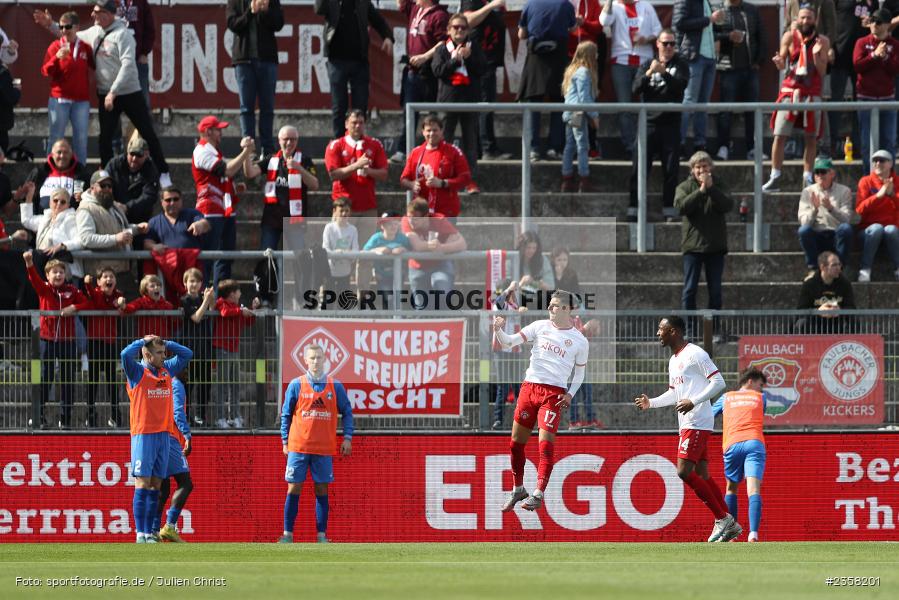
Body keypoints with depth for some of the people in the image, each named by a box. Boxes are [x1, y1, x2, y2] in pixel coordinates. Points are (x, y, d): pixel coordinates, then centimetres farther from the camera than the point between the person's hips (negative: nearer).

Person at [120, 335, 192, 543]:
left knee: (155, 486, 5)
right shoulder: (136, 371, -3)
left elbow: (186, 354, 21)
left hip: (163, 435, 6)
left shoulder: (167, 369, 14)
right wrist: (143, 341, -5)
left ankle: (149, 532, 7)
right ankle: (140, 533, -10)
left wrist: (164, 342, 10)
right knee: (142, 485, -8)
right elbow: (126, 354, -21)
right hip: (143, 435, -6)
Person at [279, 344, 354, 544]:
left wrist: (347, 438, 2)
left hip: (324, 449, 1)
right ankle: (287, 534, 0)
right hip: (298, 447, -1)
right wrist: (285, 441, 4)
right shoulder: (296, 385, 2)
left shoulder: (335, 386, 4)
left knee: (322, 490, 3)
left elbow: (347, 412, 11)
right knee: (293, 489, -2)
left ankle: (322, 534, 7)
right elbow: (286, 414, 7)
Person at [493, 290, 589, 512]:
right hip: (529, 386, 3)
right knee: (516, 442, 6)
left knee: (546, 443, -13)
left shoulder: (580, 341, 4)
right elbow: (510, 341, 3)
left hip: (554, 393, -3)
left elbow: (579, 374, 13)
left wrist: (570, 394, -2)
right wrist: (499, 330, -16)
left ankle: (538, 495, -9)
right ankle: (518, 489, 22)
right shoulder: (540, 327, 7)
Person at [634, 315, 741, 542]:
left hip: (697, 423, -10)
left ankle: (722, 518, -10)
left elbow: (718, 382, -15)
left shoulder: (695, 355, -11)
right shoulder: (673, 360, 19)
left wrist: (693, 401, -22)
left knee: (684, 471, -16)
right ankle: (730, 524, 9)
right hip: (686, 424, 10)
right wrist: (651, 403, 16)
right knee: (702, 475, 7)